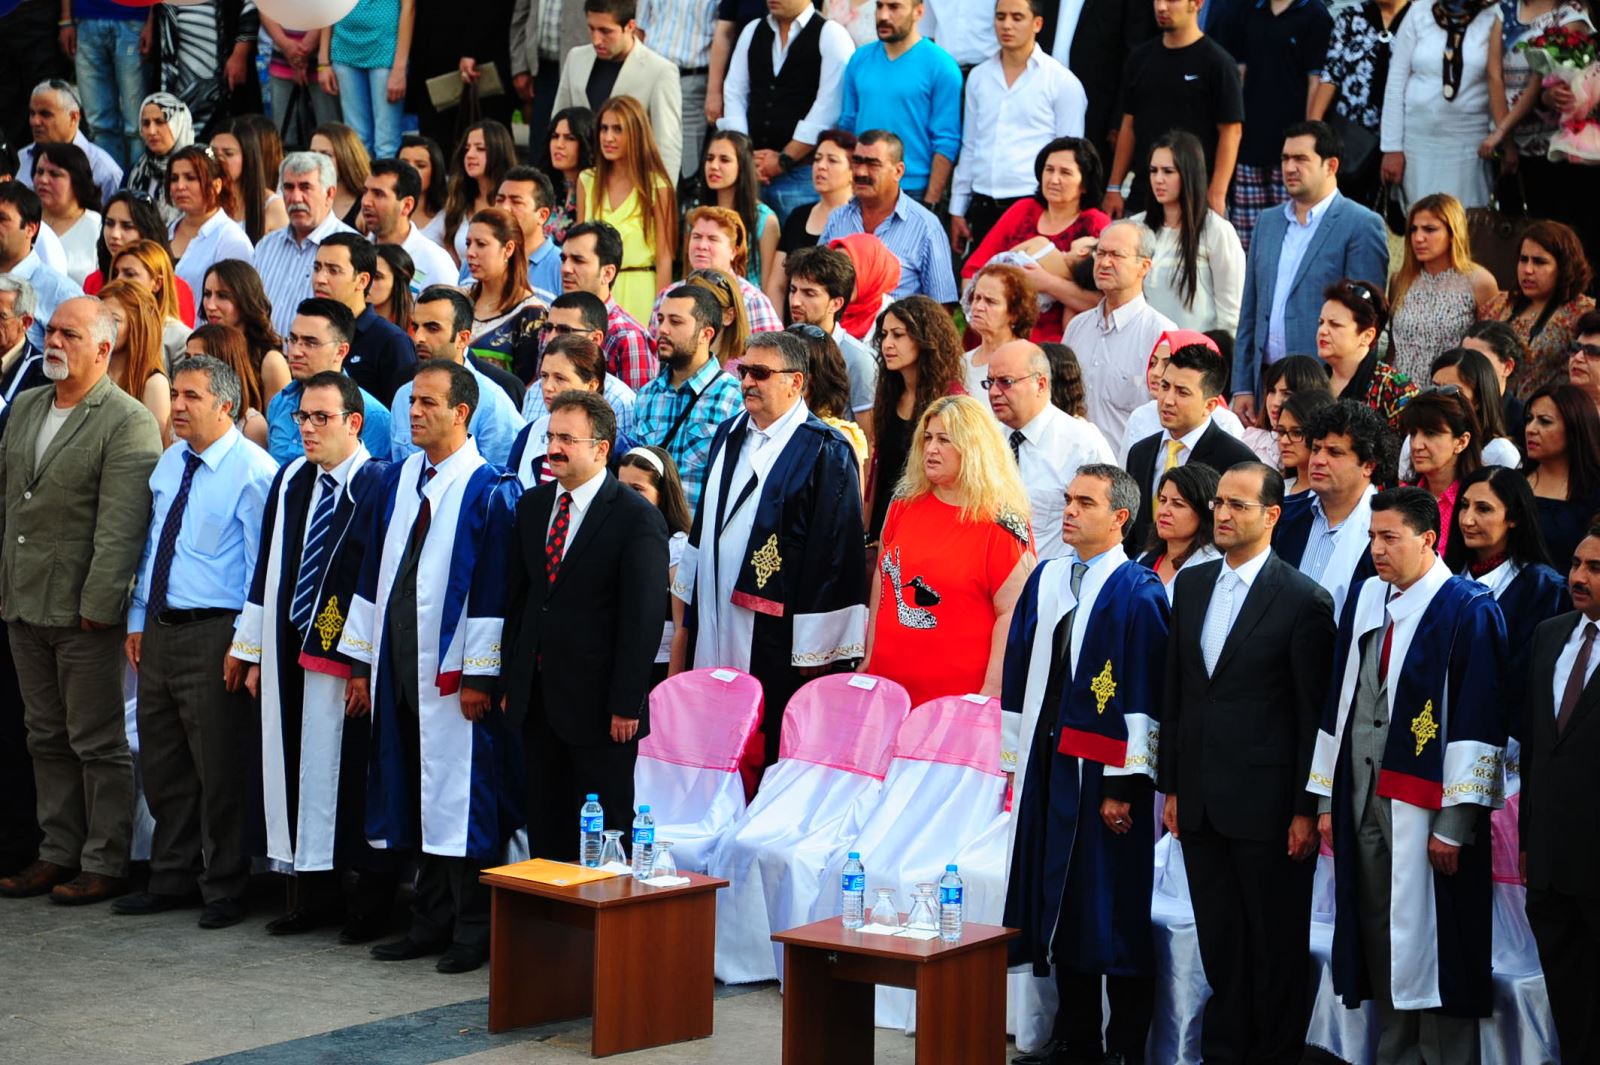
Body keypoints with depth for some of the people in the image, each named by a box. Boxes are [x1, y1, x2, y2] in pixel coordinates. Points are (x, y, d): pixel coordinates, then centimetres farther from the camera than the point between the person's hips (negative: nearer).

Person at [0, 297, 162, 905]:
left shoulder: (128, 422, -11)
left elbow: (120, 527, -17)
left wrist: (98, 604, -20)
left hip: (83, 609, -8)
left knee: (98, 743, 0)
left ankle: (105, 864, 7)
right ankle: (59, 853, 22)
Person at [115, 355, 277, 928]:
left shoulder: (252, 471, -12)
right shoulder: (169, 464, 12)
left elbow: (264, 565, -13)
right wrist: (137, 621, 15)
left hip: (213, 634, -8)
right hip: (160, 631, 8)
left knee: (220, 769, 0)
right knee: (162, 766, 15)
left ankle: (225, 888, 12)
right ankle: (172, 877, 28)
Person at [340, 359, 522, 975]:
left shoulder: (489, 491, -8)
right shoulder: (397, 481, 12)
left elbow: (492, 588, -12)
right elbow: (372, 573, 15)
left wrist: (479, 674, -16)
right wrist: (361, 661, 12)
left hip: (452, 669, -7)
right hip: (398, 664, 7)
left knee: (459, 795, -2)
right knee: (419, 795, 12)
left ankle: (473, 930, 6)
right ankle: (432, 919, 20)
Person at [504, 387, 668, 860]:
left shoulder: (637, 517, -11)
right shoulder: (532, 506, 10)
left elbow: (644, 619, -13)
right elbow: (516, 597, 13)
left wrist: (626, 705, -15)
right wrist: (511, 681, 8)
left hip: (597, 703, -6)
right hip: (536, 698, 6)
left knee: (604, 829, 4)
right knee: (544, 826, 11)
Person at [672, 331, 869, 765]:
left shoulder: (825, 452, -10)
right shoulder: (729, 436, 13)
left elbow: (835, 551, -13)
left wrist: (816, 645, -15)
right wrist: (693, 596, 20)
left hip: (778, 634, -7)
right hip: (717, 628, 7)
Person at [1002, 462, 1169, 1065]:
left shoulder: (1138, 594, -10)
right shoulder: (1045, 581, 10)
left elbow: (1144, 693, -13)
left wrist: (1124, 784, -16)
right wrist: (1016, 761, 13)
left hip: (1102, 771, -7)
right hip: (1045, 765, 7)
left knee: (1113, 912, 0)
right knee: (1059, 903, 12)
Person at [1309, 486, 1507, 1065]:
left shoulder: (1467, 610, -9)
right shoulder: (1366, 602, 12)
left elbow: (1477, 720, -13)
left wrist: (1454, 823, -18)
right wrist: (1326, 799, 12)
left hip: (1426, 803, -6)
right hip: (1362, 799, 6)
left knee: (1431, 939, -3)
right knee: (1379, 936, 10)